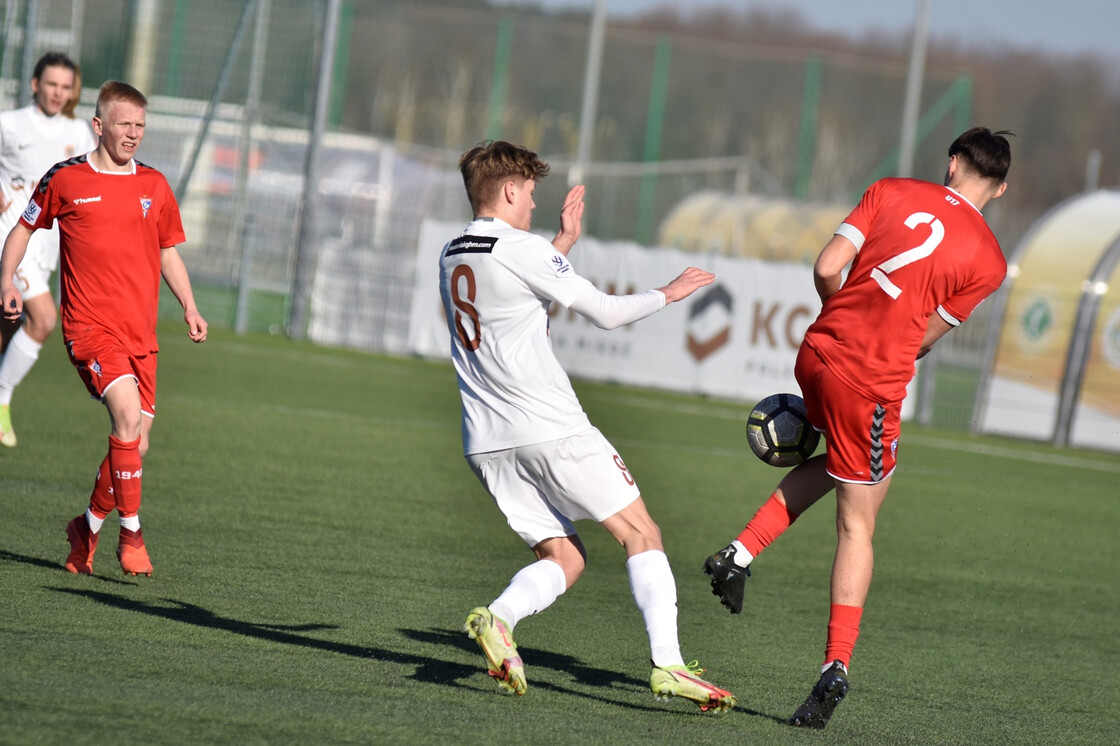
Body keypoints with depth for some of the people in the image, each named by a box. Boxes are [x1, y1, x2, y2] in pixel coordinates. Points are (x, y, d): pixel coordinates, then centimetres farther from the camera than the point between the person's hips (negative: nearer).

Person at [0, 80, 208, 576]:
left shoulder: (153, 185, 11)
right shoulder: (65, 180, 1)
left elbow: (168, 253, 20)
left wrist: (189, 309, 7)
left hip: (140, 331, 5)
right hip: (90, 326, -5)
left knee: (135, 445, 2)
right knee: (128, 413, -24)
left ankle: (88, 526, 25)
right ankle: (131, 534, -15)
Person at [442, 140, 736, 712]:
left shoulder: (451, 258, 14)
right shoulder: (522, 250, -9)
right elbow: (607, 312, -5)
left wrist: (564, 241, 33)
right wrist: (668, 294, 10)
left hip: (485, 444, 7)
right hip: (550, 429, -7)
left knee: (564, 557, 11)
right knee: (642, 535, 1)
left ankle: (497, 618, -17)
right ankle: (667, 663, -10)